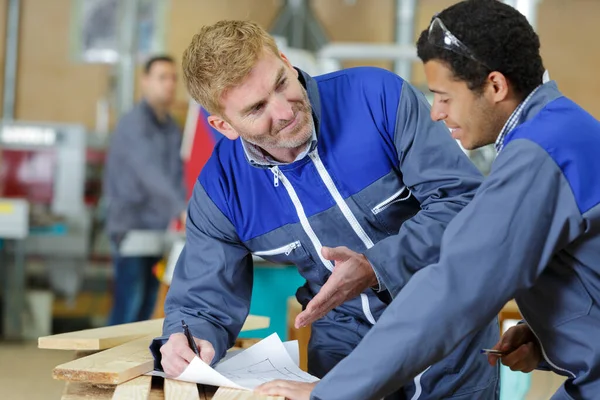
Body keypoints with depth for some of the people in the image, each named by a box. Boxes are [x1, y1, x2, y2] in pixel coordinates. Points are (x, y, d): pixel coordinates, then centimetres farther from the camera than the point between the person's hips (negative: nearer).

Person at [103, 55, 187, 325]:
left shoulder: (172, 128, 13)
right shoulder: (134, 124, -14)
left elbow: (176, 176, 12)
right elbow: (150, 171, -28)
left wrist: (177, 217, -1)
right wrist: (182, 209, -40)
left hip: (157, 230, 8)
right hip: (131, 228, -8)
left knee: (146, 308, 7)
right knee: (128, 306, -12)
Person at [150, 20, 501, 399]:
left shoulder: (379, 97, -15)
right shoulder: (221, 188, -7)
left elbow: (465, 200, -15)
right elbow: (202, 302, 0)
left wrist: (377, 269, -27)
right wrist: (184, 342, -23)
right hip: (348, 362, 4)